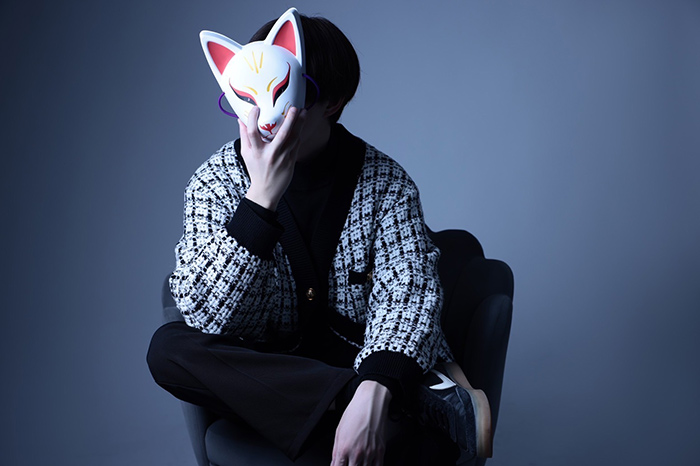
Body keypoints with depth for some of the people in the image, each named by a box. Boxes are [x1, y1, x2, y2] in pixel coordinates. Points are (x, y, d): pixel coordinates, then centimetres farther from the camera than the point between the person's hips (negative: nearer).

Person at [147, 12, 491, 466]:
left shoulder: (385, 181, -6)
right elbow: (207, 317, -18)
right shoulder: (216, 181, -6)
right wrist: (262, 198, -29)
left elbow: (408, 291, -19)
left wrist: (374, 393, -38)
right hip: (265, 370, 5)